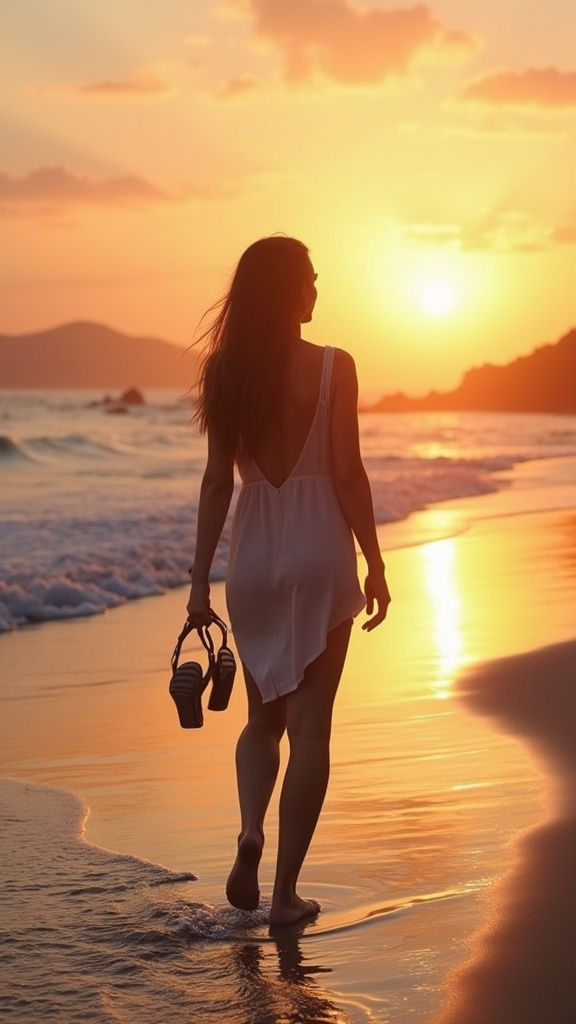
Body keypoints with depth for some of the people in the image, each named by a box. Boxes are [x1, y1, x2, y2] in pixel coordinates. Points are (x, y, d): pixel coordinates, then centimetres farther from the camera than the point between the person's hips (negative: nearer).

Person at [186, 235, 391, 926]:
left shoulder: (225, 372, 1)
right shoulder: (333, 368, -9)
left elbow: (217, 481, 2)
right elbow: (347, 475, -9)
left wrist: (199, 579, 7)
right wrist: (375, 565, 0)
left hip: (252, 557, 4)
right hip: (318, 553, -3)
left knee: (263, 715, 21)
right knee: (309, 725, 4)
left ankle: (249, 831, -3)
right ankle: (285, 891, 6)